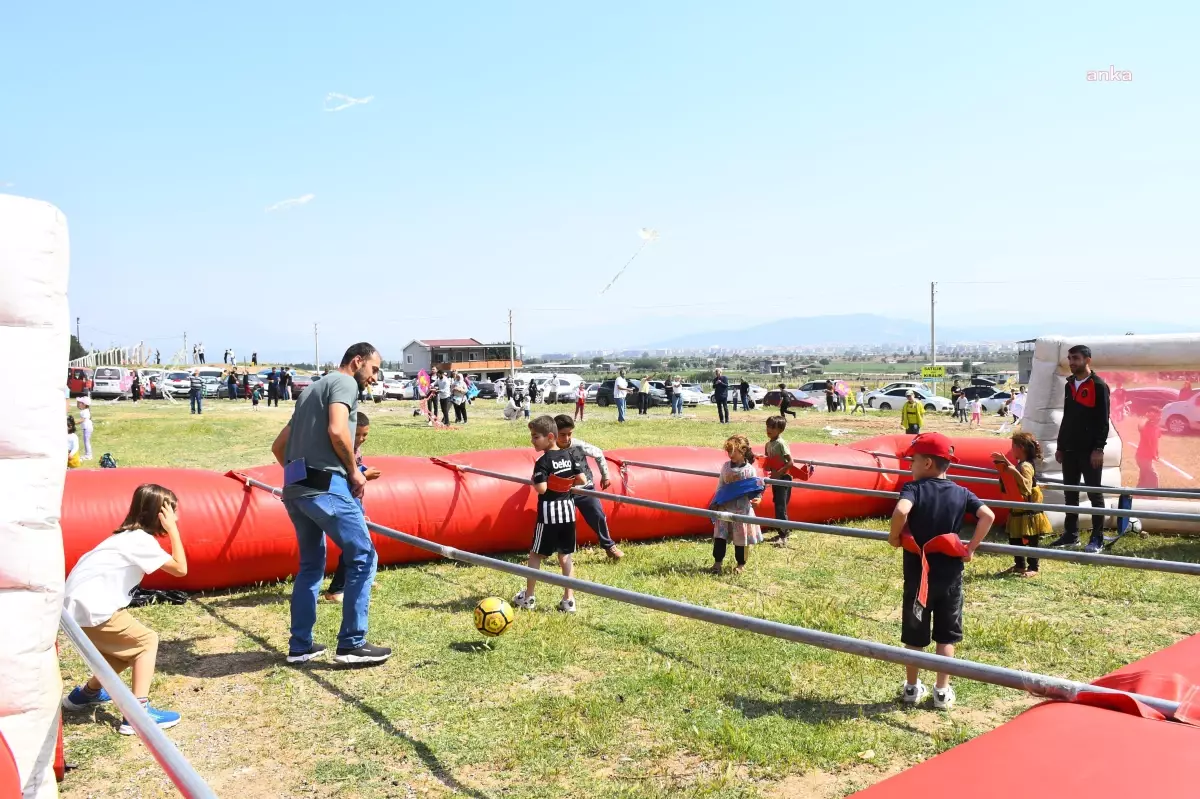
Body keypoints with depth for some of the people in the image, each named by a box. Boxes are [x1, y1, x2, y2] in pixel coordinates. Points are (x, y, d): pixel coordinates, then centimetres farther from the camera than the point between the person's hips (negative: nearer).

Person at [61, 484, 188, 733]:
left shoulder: (130, 535, 16)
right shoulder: (141, 540, -13)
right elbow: (180, 569, -15)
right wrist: (173, 530, -12)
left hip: (80, 603, 10)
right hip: (90, 607, -10)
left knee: (130, 645, 21)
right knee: (146, 641, -5)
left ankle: (86, 693, 38)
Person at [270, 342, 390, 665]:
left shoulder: (313, 389, 26)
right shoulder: (344, 382, -1)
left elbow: (278, 445, 27)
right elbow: (337, 431, -19)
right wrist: (354, 470, -6)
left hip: (294, 489, 9)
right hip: (325, 487, -9)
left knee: (311, 564, 18)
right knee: (363, 558, -1)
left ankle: (300, 646, 21)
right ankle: (352, 645, 1)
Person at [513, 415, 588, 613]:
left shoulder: (543, 461, -15)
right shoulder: (571, 455, 2)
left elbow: (541, 489, -22)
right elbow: (582, 480, 1)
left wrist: (533, 481, -2)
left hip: (548, 512, -5)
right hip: (568, 509, 5)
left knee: (535, 554, 8)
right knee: (565, 555, 11)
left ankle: (529, 597, 15)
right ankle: (568, 599, 11)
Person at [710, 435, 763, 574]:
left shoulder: (749, 469, -7)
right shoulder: (726, 466, 3)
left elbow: (756, 488, -4)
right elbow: (720, 485, 10)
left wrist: (757, 499, -24)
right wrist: (715, 502, 6)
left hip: (742, 509, -3)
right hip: (724, 508, 3)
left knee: (740, 536, 7)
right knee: (720, 535, 0)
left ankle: (741, 564, 20)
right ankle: (717, 561, 9)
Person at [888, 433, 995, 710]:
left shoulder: (914, 488, -12)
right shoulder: (961, 492, 0)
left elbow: (901, 511, -31)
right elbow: (988, 516, -9)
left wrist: (894, 536, -14)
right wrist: (971, 548, -2)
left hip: (918, 573, -2)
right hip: (950, 574, 3)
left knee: (914, 635, 12)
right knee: (946, 635, 14)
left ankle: (912, 687, 24)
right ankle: (942, 691, 19)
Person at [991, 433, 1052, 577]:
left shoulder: (1025, 466, -21)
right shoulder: (1020, 464, 8)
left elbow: (1026, 487, -30)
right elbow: (1013, 470, 29)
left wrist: (1015, 472, -37)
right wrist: (1004, 460, 22)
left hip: (1028, 512, -10)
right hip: (1018, 510, 10)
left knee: (1031, 540, 1)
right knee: (1014, 538, 16)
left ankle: (1033, 568, 9)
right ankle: (1020, 565, 26)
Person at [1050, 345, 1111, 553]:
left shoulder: (1099, 386, -7)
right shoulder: (1069, 385, 14)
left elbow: (1103, 420, -11)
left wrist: (1099, 448, -16)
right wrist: (1060, 446, 15)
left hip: (1090, 450, -7)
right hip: (1069, 449, 7)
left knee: (1095, 494, 0)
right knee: (1070, 494, 10)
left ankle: (1097, 539, 5)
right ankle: (1070, 534, 17)